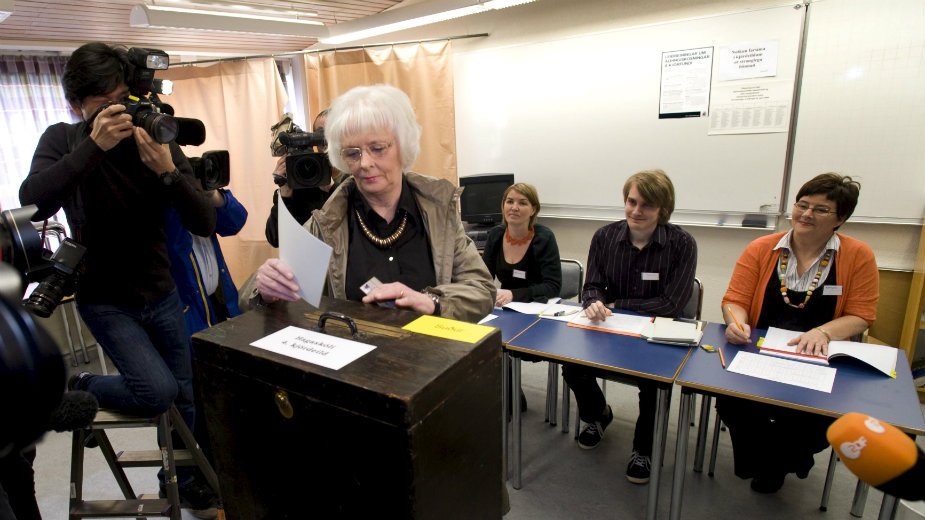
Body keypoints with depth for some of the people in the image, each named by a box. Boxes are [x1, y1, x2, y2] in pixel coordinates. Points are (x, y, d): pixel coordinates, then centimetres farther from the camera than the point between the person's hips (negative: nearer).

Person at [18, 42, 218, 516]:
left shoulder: (159, 145, -5)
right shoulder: (63, 140, -5)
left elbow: (205, 224, -14)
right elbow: (32, 204, -24)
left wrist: (168, 170, -28)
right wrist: (93, 146, -30)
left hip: (160, 294, 3)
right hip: (105, 299, -2)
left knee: (186, 393, 9)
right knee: (158, 391, -18)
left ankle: (187, 480, 34)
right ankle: (78, 389, 14)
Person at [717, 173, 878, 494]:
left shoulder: (858, 256, 1)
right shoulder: (761, 249, 2)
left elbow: (861, 317, 0)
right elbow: (735, 300, 0)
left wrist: (822, 332, -20)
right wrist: (738, 323, -23)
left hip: (819, 360, 0)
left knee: (822, 423, -24)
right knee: (729, 402, -25)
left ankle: (776, 462, 14)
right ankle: (757, 457, 12)